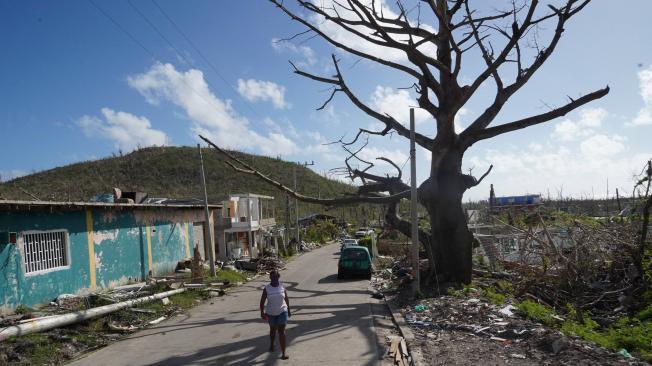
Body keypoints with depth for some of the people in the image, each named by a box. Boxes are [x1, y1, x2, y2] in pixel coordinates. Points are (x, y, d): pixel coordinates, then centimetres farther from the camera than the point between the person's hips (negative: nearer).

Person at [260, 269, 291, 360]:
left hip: (282, 312, -1)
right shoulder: (266, 288, -12)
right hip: (271, 313, 1)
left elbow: (286, 299, 2)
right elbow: (262, 301, -7)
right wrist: (262, 312, -15)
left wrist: (288, 310, 7)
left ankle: (283, 353, -8)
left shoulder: (282, 286, -8)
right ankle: (271, 344, 49)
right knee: (273, 330, 21)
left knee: (281, 331, -9)